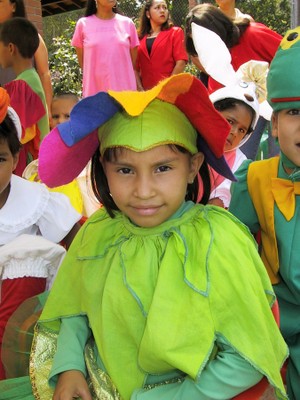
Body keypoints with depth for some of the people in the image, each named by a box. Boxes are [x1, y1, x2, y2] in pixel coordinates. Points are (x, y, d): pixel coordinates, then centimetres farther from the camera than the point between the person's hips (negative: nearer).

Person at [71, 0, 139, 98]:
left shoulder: (127, 23, 7)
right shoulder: (83, 24, 4)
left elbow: (134, 62, 11)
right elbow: (82, 62, 11)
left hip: (125, 90, 1)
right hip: (94, 91, -1)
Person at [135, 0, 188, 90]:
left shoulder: (175, 32, 8)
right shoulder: (140, 37, 14)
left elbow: (181, 63, -3)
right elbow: (135, 67, 9)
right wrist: (140, 89, -5)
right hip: (147, 91, 3)